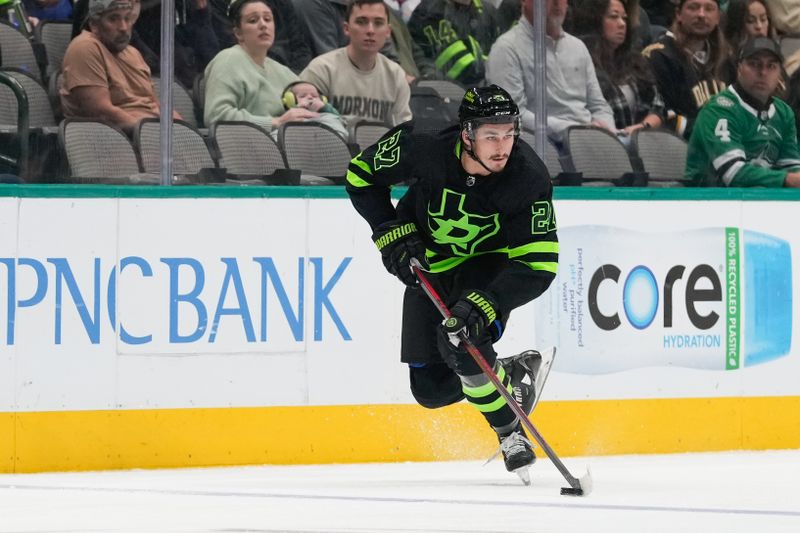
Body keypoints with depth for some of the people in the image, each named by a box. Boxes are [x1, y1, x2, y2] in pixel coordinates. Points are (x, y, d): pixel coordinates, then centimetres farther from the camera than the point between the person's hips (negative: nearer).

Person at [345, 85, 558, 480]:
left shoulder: (528, 177, -31)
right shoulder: (427, 148, -29)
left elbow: (538, 265, -31)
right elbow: (362, 174, -10)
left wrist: (484, 303, -43)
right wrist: (392, 235, -17)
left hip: (490, 263, -3)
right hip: (430, 265, 3)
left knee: (460, 342, -31)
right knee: (431, 389, 1)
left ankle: (511, 434, -11)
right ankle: (512, 373, 27)